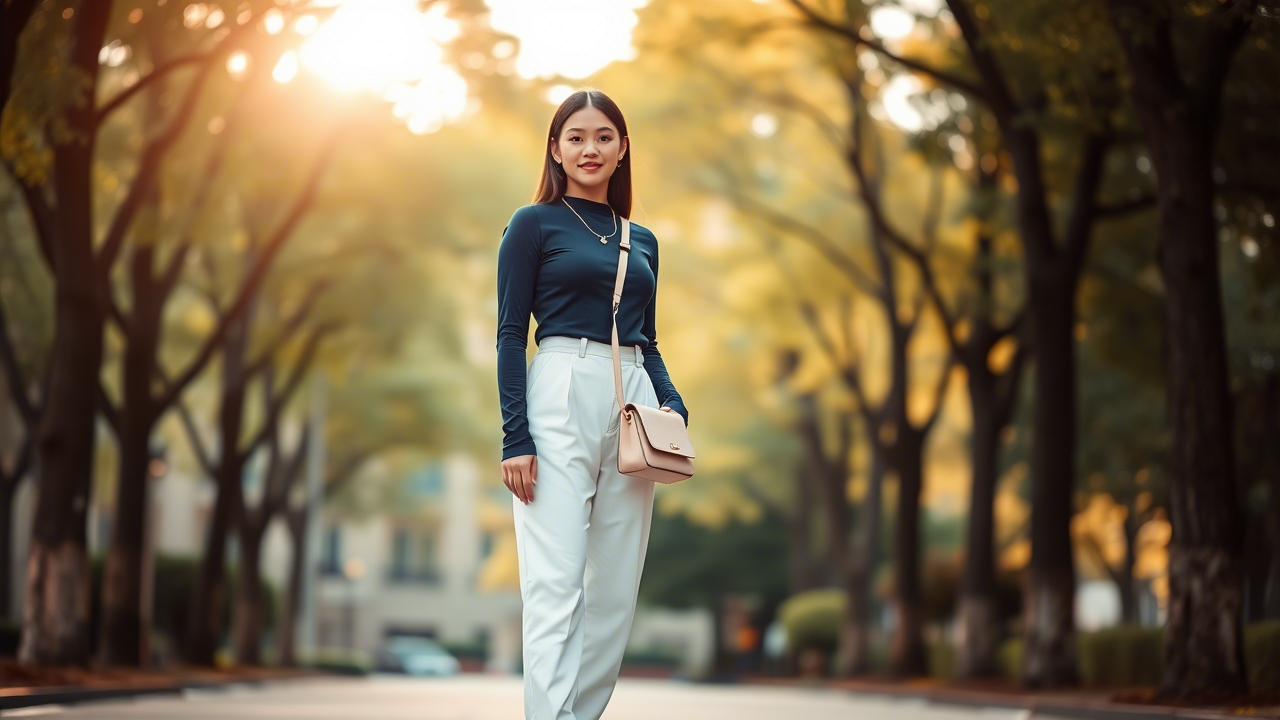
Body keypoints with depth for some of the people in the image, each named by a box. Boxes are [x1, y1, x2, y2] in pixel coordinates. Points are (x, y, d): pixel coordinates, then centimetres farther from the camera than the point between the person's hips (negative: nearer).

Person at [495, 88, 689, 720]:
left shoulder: (641, 240, 19)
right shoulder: (533, 224, 4)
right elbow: (510, 334, -2)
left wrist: (673, 405, 2)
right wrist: (515, 436, -12)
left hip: (633, 404, 6)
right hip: (562, 396, -6)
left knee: (617, 586, 4)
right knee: (556, 584, -12)